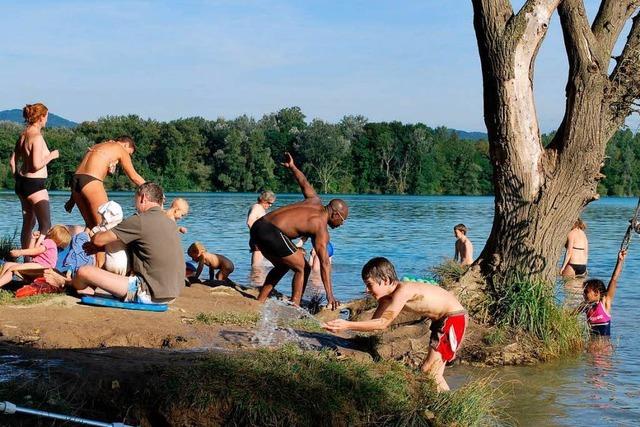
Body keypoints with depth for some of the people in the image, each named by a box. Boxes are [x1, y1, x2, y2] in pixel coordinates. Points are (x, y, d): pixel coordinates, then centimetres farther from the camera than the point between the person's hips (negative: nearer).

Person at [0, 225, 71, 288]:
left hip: (40, 266, -10)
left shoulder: (49, 242, 3)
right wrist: (33, 239, 32)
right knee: (7, 265, 1)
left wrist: (20, 252, -18)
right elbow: (31, 252, 30)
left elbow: (36, 251, -13)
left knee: (12, 268, -26)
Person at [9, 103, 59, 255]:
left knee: (28, 223, 16)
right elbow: (37, 165, -22)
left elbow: (12, 161, 13)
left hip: (22, 182, 9)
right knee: (45, 225, -5)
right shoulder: (37, 136, -16)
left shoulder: (23, 135, 9)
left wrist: (18, 178, 23)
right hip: (35, 184, -9)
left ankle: (27, 260, 22)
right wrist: (51, 156, -8)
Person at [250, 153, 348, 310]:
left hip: (258, 226, 10)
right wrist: (330, 295, -12)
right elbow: (324, 263, -11)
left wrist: (292, 166, 51)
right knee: (302, 268, 1)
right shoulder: (321, 227, -7)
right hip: (271, 232, -10)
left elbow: (304, 182, 32)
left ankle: (259, 302, 29)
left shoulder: (316, 202, 15)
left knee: (282, 266, 27)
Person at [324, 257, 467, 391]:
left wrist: (347, 325, -37)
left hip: (454, 319, -9)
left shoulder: (403, 291, -27)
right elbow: (375, 321, -2)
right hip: (442, 320, 9)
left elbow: (383, 323, -33)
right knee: (432, 371, 14)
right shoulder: (387, 296, 1)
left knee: (429, 371, -9)